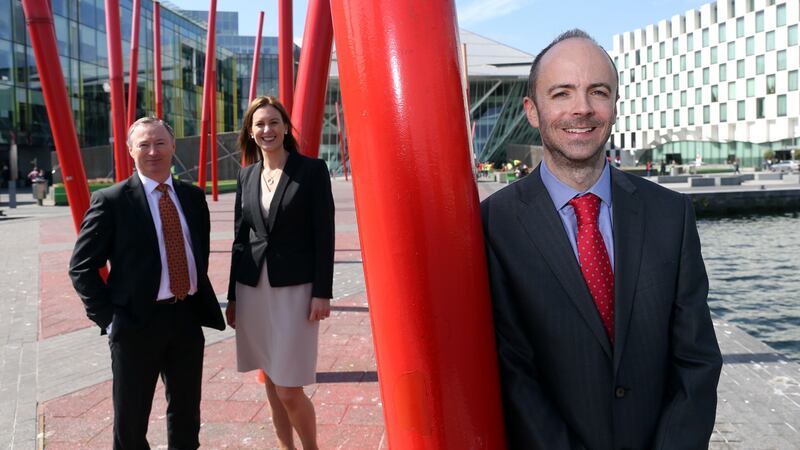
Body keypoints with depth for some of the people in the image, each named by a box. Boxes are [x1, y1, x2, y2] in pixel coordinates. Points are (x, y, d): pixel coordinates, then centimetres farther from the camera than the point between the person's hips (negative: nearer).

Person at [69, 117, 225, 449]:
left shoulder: (193, 196, 7)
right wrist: (108, 317, -11)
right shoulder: (111, 200, -8)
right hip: (137, 321, -4)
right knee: (131, 418, 11)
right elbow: (81, 267, -7)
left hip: (188, 316, 4)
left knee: (187, 411, 19)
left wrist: (202, 299, 9)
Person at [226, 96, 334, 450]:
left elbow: (324, 235, -7)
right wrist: (232, 296, 12)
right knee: (271, 383, 14)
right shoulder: (246, 176, 9)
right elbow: (240, 237, 12)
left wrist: (322, 292, -12)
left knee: (289, 389, -3)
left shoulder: (312, 170, -5)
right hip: (253, 288, 5)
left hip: (295, 288, -5)